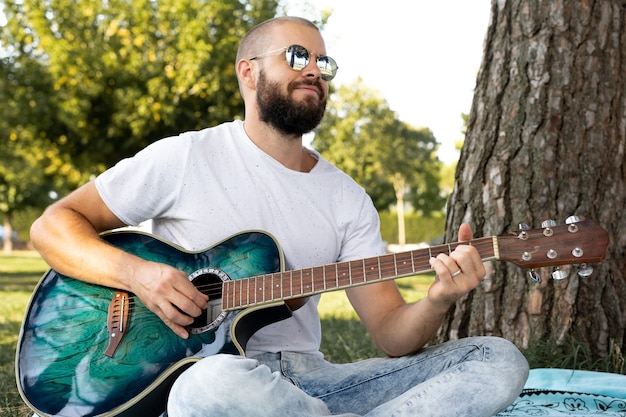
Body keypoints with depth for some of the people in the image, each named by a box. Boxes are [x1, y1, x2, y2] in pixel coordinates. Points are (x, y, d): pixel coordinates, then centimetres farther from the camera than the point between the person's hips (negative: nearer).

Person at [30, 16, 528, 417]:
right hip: (201, 370, -4)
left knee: (500, 359, -11)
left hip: (306, 377, 4)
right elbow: (53, 224, 3)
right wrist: (134, 273, -16)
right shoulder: (185, 158, 0)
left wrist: (437, 302, -20)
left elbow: (391, 334, 4)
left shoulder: (348, 197, 10)